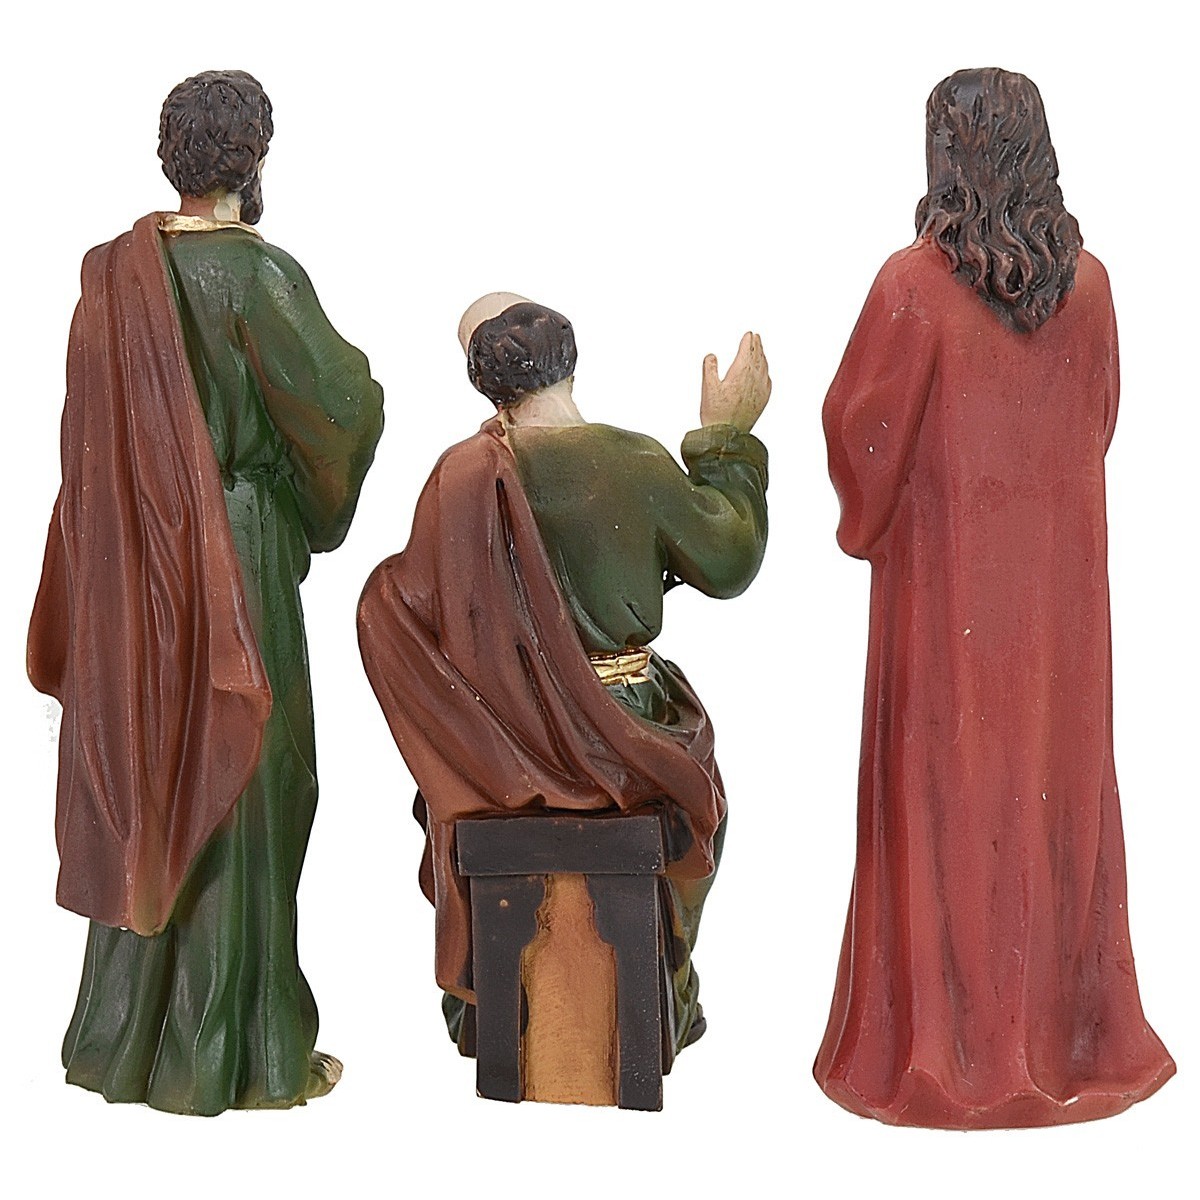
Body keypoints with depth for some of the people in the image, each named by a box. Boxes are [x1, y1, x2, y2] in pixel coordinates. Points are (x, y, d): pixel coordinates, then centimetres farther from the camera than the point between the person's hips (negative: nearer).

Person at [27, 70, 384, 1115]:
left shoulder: (113, 271, 4)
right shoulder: (257, 273, -15)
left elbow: (102, 429, 10)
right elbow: (339, 405, -13)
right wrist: (362, 372, 8)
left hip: (130, 567, 7)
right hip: (234, 564, -6)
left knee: (143, 784, 15)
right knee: (233, 792, 3)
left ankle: (125, 1035, 27)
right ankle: (235, 1054, 13)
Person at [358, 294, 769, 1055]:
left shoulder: (464, 473, -13)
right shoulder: (635, 461, -15)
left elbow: (410, 606, -8)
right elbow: (728, 564, -2)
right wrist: (728, 436, 6)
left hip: (501, 737, 1)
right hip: (623, 729, -1)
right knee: (694, 789, 33)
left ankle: (479, 1002, 41)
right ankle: (667, 991, 40)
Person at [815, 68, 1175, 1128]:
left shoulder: (915, 285, -15)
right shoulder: (1088, 282, -1)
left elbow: (861, 427, -7)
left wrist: (867, 519, 12)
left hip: (948, 574, -4)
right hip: (1060, 572, 4)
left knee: (949, 787, 5)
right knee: (1056, 782, 12)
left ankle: (948, 1041, 14)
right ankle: (1063, 1028, 24)